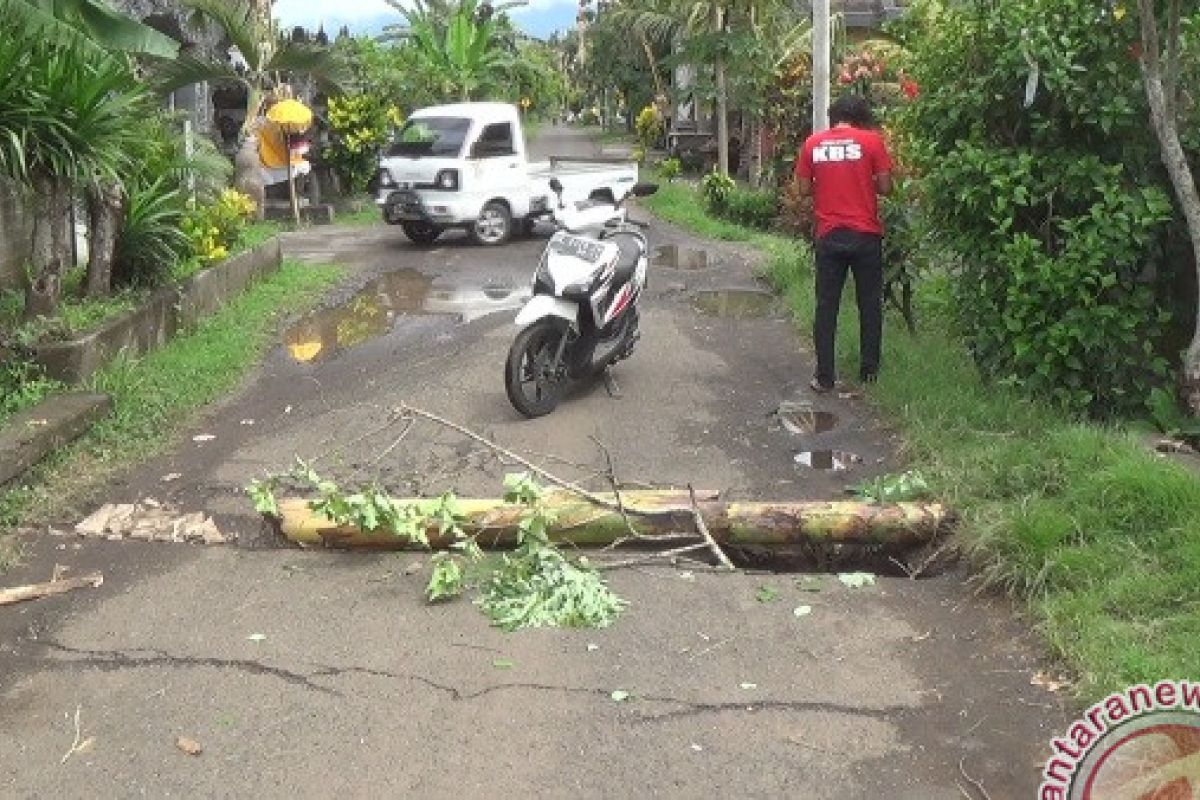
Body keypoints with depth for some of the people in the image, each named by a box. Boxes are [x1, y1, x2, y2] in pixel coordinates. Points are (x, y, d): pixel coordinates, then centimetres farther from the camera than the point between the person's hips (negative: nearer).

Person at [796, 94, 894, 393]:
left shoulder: (812, 143, 2)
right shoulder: (871, 140, -4)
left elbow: (805, 189, 6)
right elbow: (885, 187, -3)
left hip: (829, 236, 1)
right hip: (866, 235, -1)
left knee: (826, 306, 6)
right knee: (870, 305, 11)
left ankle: (825, 376, 6)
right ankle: (869, 370, 17)